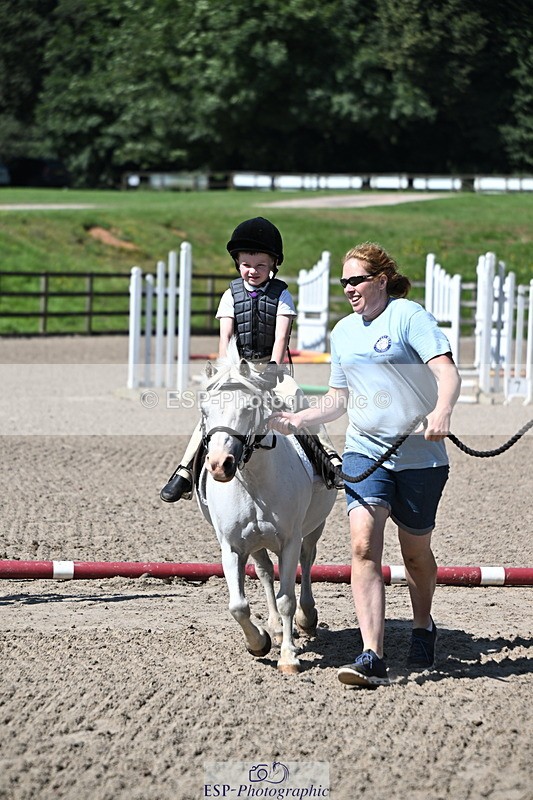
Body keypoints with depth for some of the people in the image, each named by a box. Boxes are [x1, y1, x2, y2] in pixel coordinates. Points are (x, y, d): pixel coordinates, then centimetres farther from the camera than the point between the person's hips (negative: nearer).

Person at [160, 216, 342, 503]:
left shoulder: (281, 294, -1)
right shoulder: (232, 295, 4)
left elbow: (281, 336, -9)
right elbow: (225, 337, -1)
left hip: (270, 365, -2)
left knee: (293, 397, -27)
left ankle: (329, 457, -28)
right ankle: (185, 471, -10)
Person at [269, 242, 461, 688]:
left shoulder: (409, 316, -7)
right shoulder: (344, 332, 13)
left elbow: (447, 372, -18)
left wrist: (441, 413, -37)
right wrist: (296, 420, 7)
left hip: (420, 457, -4)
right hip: (364, 452, 4)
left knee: (416, 554, 11)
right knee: (364, 546, -16)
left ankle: (423, 629, 40)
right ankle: (372, 659, -23)